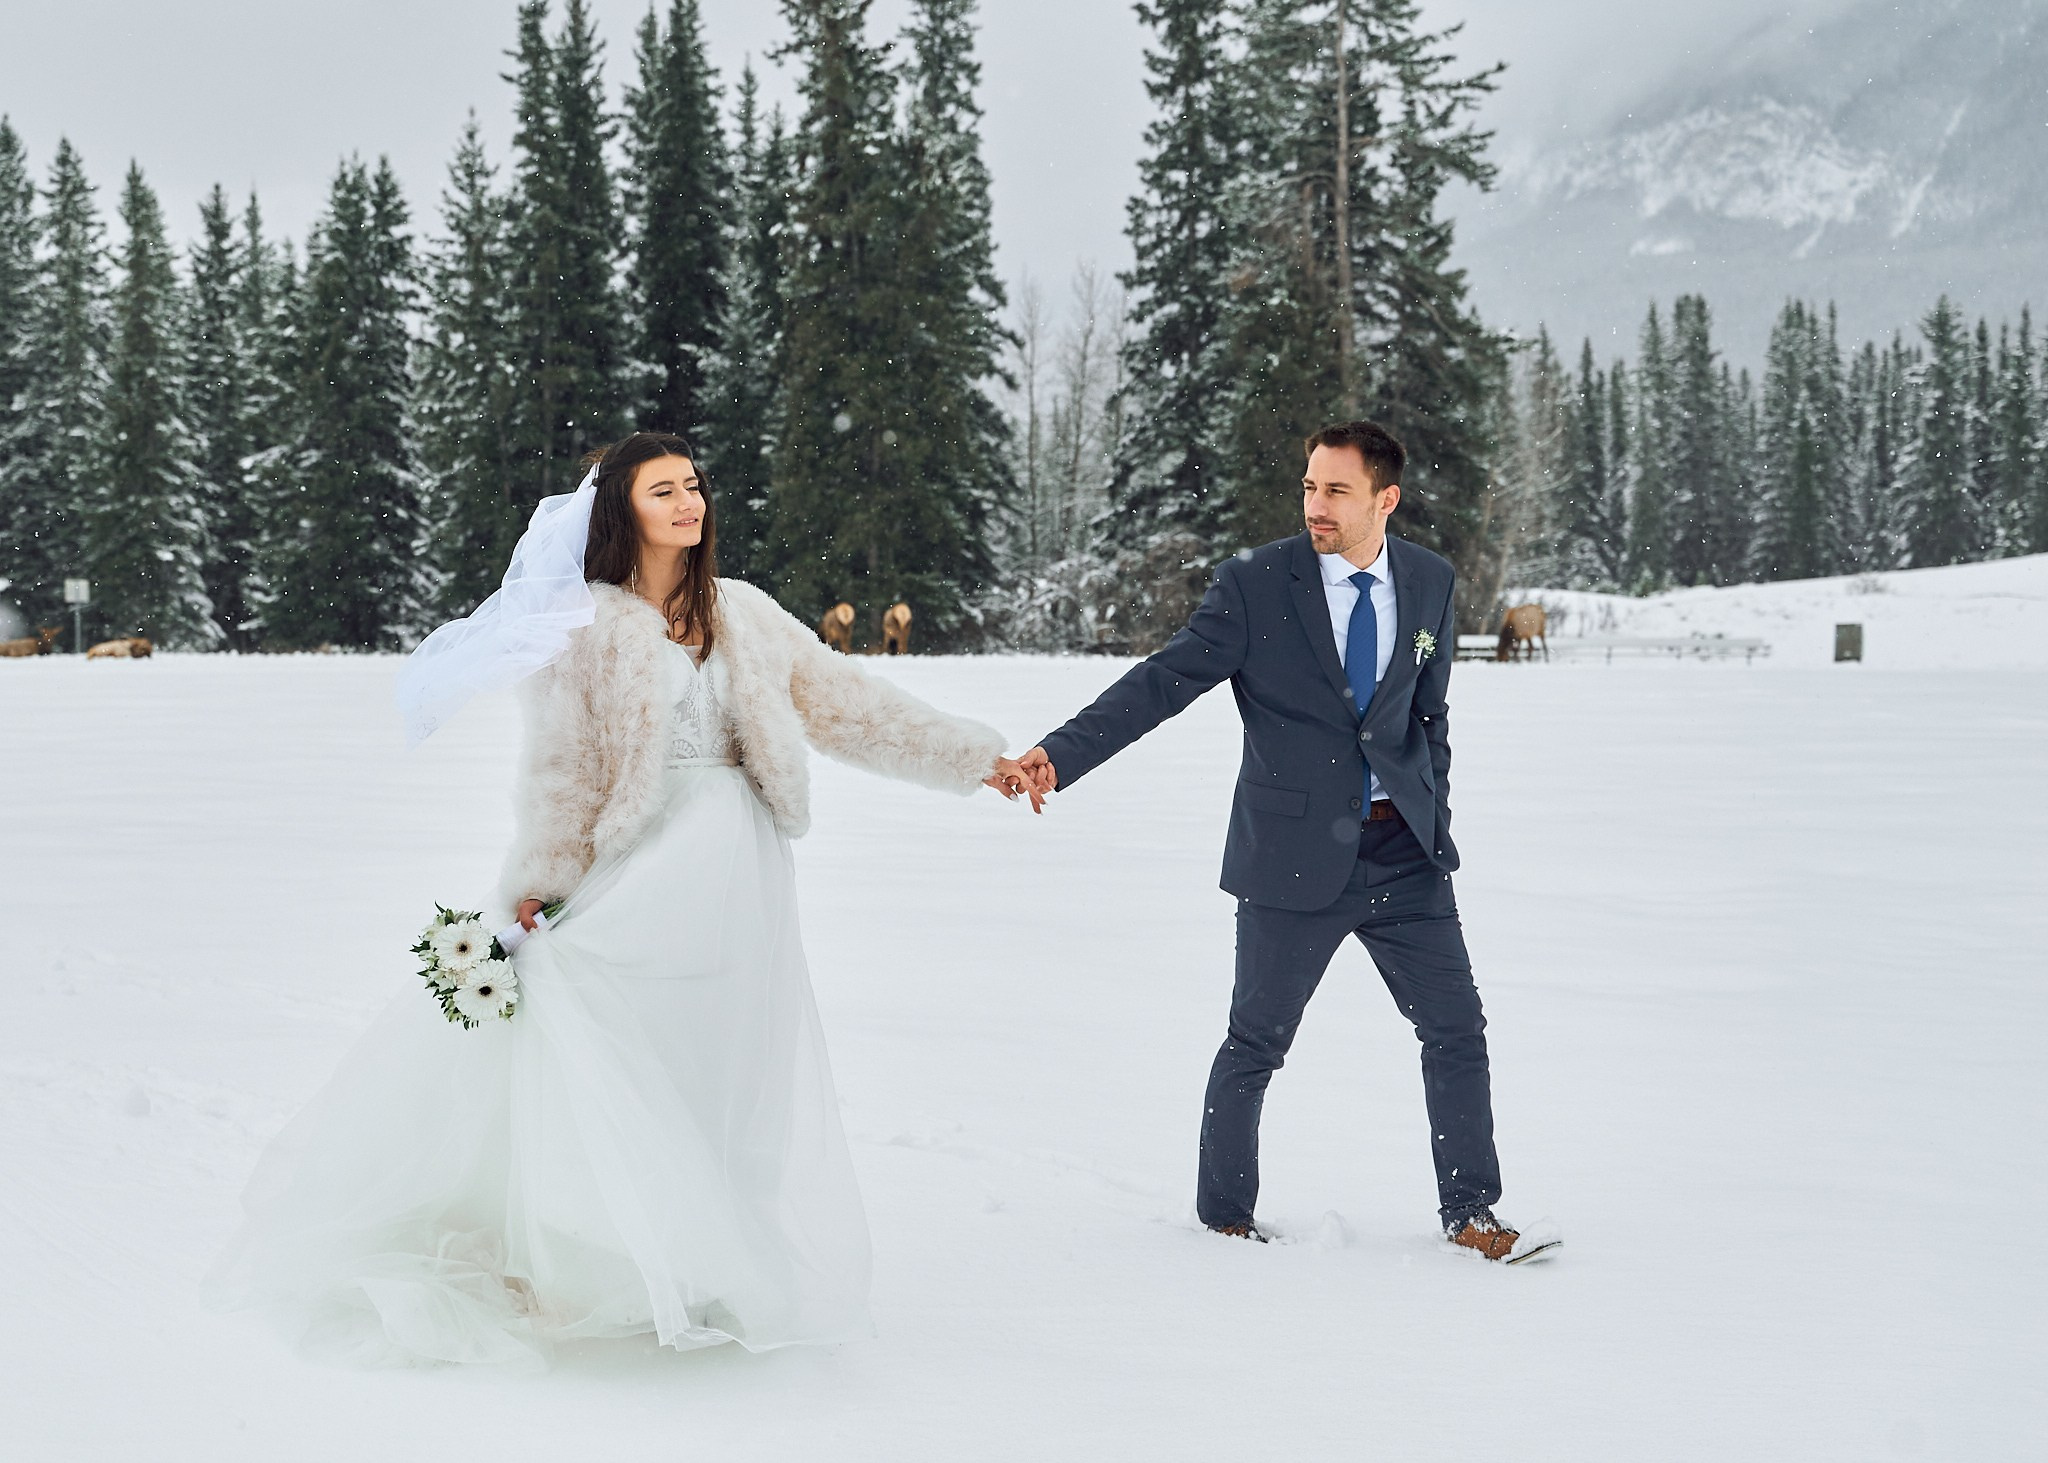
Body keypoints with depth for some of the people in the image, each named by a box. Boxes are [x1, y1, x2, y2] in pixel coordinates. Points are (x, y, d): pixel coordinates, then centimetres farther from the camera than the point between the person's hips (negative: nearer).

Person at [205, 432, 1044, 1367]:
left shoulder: (742, 615, 13)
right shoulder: (590, 624, 0)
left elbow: (845, 703, 16)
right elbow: (564, 765, -3)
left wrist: (974, 759, 14)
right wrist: (536, 885, -11)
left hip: (739, 870, 5)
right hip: (643, 865, -4)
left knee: (731, 1071, 5)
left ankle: (719, 1273, 12)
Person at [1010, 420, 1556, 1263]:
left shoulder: (1430, 583, 4)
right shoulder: (1254, 585, -9)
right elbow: (1161, 682, -14)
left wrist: (1433, 824, 11)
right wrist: (1060, 756, -26)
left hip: (1401, 853, 4)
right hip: (1294, 857, -3)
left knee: (1456, 1029, 4)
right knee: (1256, 1044, 6)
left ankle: (1469, 1214, 18)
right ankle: (1224, 1216, 24)